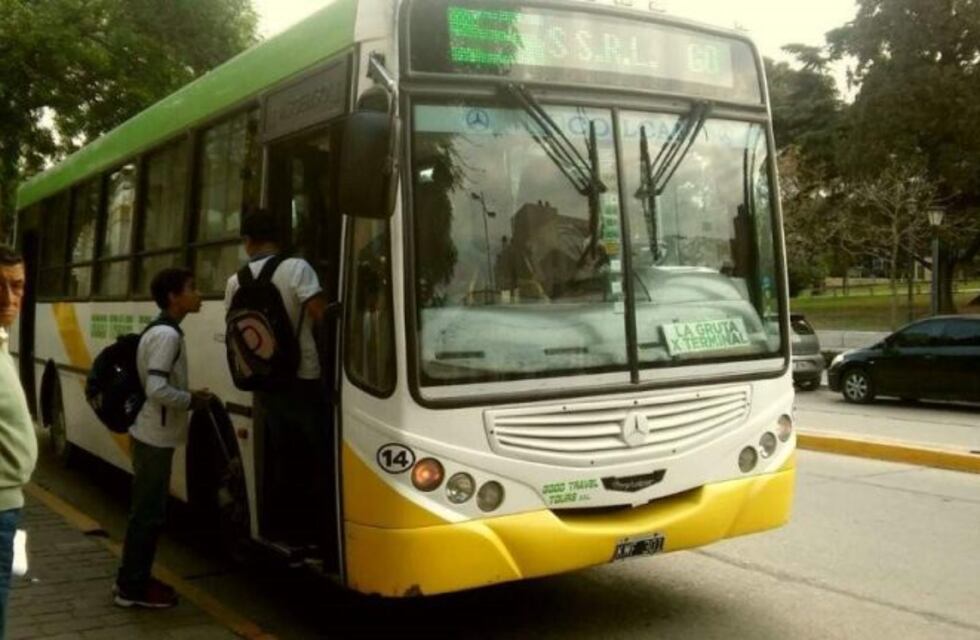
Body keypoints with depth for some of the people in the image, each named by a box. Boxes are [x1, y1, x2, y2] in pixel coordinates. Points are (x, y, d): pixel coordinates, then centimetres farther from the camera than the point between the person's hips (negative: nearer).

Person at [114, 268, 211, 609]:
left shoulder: (160, 331, 13)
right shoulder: (167, 335, -19)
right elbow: (157, 391, -27)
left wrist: (189, 396, 8)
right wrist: (192, 401, -13)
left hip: (151, 435, 10)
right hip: (155, 437, -10)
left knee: (146, 511, 16)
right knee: (148, 513, -2)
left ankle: (133, 580, 25)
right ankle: (132, 587, 7)